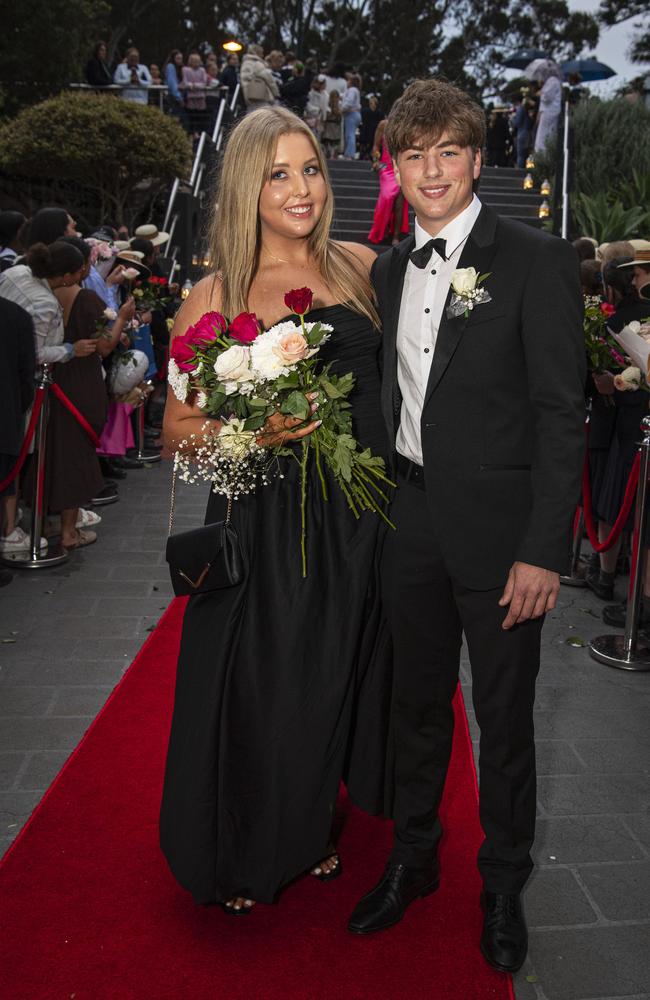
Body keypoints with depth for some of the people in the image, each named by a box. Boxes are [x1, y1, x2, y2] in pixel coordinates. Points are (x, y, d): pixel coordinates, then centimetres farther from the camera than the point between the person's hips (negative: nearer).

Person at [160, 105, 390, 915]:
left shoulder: (359, 266, 5)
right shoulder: (214, 298, -4)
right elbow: (176, 430, -3)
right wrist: (257, 431, -20)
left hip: (356, 514, 4)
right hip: (267, 522, -3)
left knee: (334, 681, 16)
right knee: (261, 691, 7)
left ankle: (310, 834, 44)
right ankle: (243, 857, 36)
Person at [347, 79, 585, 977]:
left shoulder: (535, 260, -8)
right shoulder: (389, 270, 10)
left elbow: (561, 414, -12)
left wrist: (544, 550, -17)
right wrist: (381, 504, 7)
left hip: (497, 530, -5)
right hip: (411, 523, 5)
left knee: (504, 716, 10)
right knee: (417, 701, 18)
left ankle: (503, 885, 33)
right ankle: (413, 858, 40)